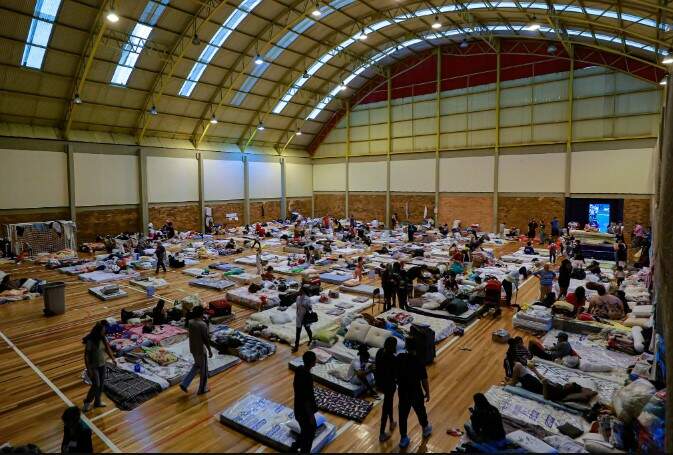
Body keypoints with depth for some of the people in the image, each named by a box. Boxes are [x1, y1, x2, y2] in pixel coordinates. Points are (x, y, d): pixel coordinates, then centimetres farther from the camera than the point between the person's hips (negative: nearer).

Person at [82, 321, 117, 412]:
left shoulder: (103, 338, -5)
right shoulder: (90, 341, -24)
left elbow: (108, 349, 7)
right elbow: (86, 355, -20)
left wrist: (113, 359, -2)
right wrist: (88, 369, -21)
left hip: (102, 365, 6)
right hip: (93, 366, -6)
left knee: (101, 384, 13)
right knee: (96, 385, -4)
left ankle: (97, 402, 31)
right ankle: (87, 402, 20)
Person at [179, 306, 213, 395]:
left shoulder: (190, 322, -5)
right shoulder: (203, 325, -25)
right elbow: (206, 339, -20)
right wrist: (210, 350, -7)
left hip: (192, 349, 7)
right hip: (201, 350, -7)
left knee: (197, 365, 27)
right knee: (203, 370, 12)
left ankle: (184, 384, 21)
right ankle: (202, 389, 26)